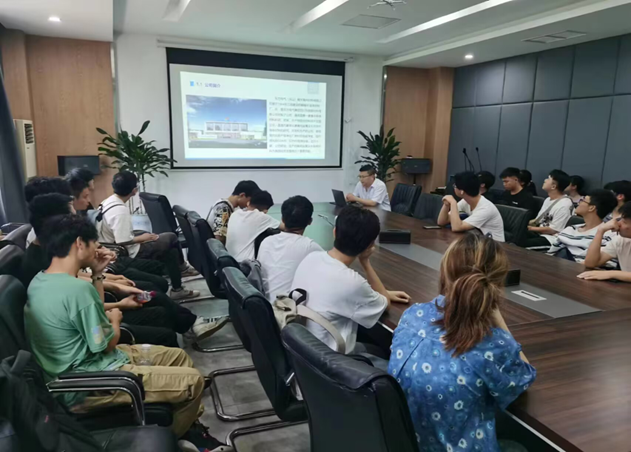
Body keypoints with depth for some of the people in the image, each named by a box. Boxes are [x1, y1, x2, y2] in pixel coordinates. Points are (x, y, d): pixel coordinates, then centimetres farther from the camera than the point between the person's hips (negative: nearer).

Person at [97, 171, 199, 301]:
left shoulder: (107, 202, 1)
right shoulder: (120, 210, -28)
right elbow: (123, 242, -31)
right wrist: (142, 238, -14)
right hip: (130, 254, -9)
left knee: (171, 250, 12)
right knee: (171, 238, -1)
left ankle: (177, 289, 23)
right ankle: (181, 268, 21)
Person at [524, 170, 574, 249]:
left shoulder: (564, 205, -16)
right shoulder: (548, 199, 13)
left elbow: (553, 230, -17)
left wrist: (531, 228, -11)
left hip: (551, 239, -8)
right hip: (539, 233, 9)